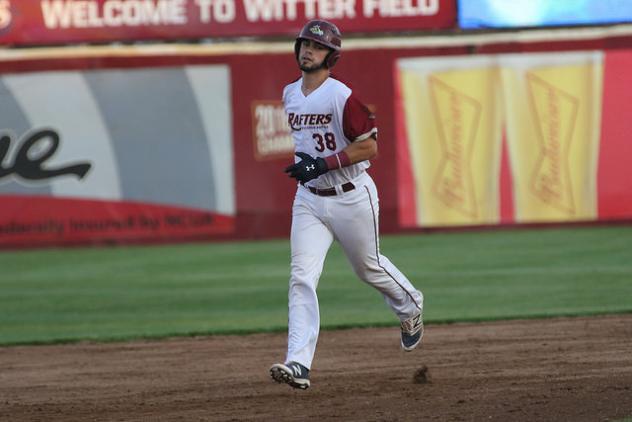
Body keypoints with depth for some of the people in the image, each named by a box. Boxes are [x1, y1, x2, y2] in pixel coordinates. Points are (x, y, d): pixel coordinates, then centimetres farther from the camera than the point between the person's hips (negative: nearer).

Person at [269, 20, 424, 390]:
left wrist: (325, 164, -26)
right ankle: (299, 364, -18)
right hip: (309, 199, 5)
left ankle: (411, 308, 48)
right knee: (302, 277, -11)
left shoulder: (343, 96, -17)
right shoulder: (290, 95, 6)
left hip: (351, 196, -5)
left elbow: (370, 147, -19)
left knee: (369, 268, 14)